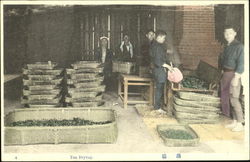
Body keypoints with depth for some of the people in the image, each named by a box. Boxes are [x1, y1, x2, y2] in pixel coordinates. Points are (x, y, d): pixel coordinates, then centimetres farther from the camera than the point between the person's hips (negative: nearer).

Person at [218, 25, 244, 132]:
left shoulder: (238, 46, -10)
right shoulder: (226, 47, 13)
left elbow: (240, 63, -15)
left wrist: (236, 78, -20)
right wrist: (223, 75, 13)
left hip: (233, 74, -8)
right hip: (225, 74, 8)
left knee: (234, 99, -9)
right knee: (226, 98, 9)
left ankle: (240, 124, 0)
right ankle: (234, 122, 18)